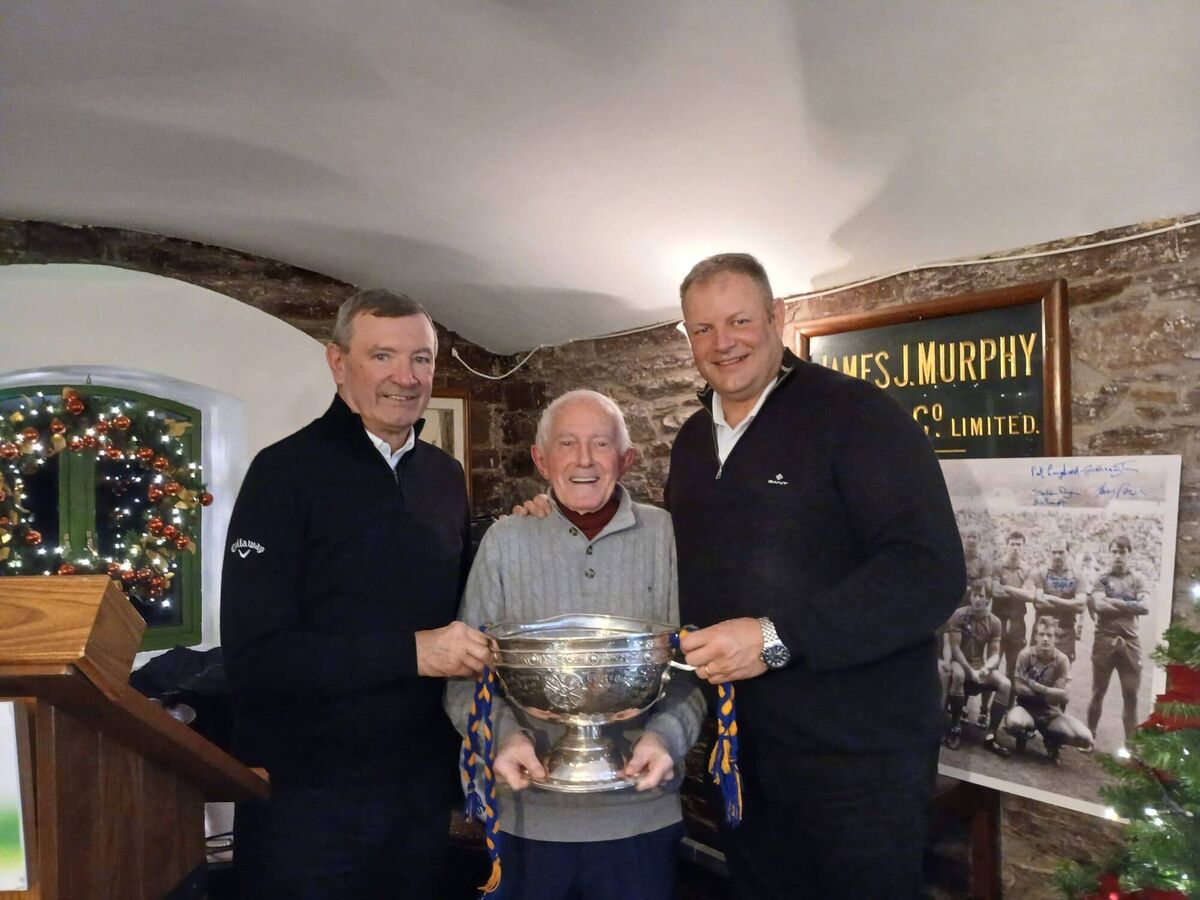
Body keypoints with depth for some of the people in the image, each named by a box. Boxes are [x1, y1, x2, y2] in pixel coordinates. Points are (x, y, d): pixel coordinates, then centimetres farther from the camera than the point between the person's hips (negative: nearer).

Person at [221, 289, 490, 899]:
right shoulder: (287, 471, -12)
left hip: (423, 786, 6)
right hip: (307, 796, -5)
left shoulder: (445, 475, 6)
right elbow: (254, 652, -19)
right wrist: (410, 653, -23)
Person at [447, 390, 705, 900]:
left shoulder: (665, 537, -3)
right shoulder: (505, 542, -1)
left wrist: (665, 736, -20)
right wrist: (503, 735, -18)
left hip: (641, 814, 0)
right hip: (530, 816, 1)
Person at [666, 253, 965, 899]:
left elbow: (931, 572, -23)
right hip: (740, 746, 7)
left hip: (858, 754, -6)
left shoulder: (856, 413, -14)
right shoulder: (692, 439, 10)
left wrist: (777, 637, -29)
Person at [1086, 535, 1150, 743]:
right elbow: (1099, 605, -13)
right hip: (1104, 640, -1)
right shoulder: (1102, 579, 3)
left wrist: (1114, 602, -11)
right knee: (1098, 692, 8)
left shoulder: (1137, 580, 6)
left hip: (1130, 642, 1)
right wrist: (1128, 606, -10)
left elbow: (1145, 607, -10)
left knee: (1131, 696, 3)